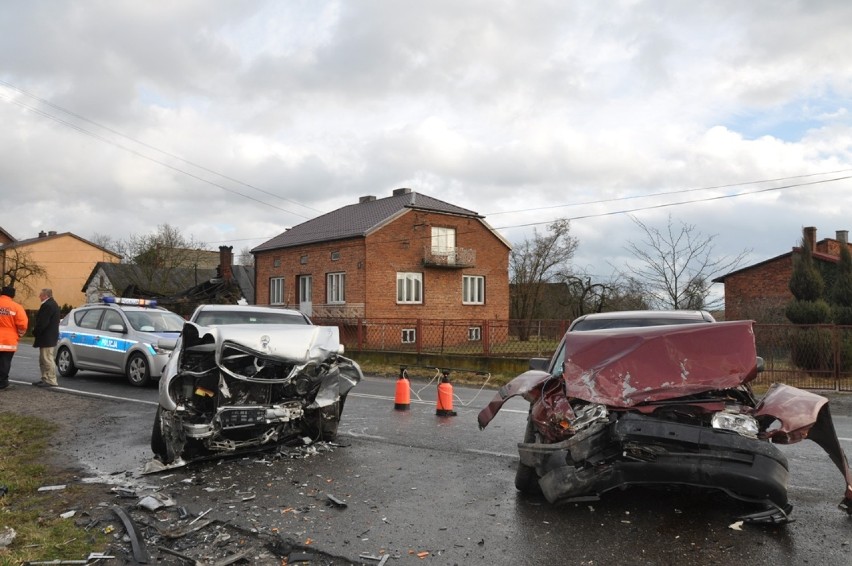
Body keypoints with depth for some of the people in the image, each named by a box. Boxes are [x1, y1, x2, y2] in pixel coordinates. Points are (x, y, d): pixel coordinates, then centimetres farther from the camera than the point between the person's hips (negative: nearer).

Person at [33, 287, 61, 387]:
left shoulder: (47, 306, -19)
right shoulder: (52, 304, 17)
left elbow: (42, 322, -22)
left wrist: (35, 332, -8)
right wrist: (36, 329, 12)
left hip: (47, 338, -11)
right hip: (49, 337, 11)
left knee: (47, 359, -8)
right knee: (43, 360, 17)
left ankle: (51, 381, -6)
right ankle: (45, 379, 23)